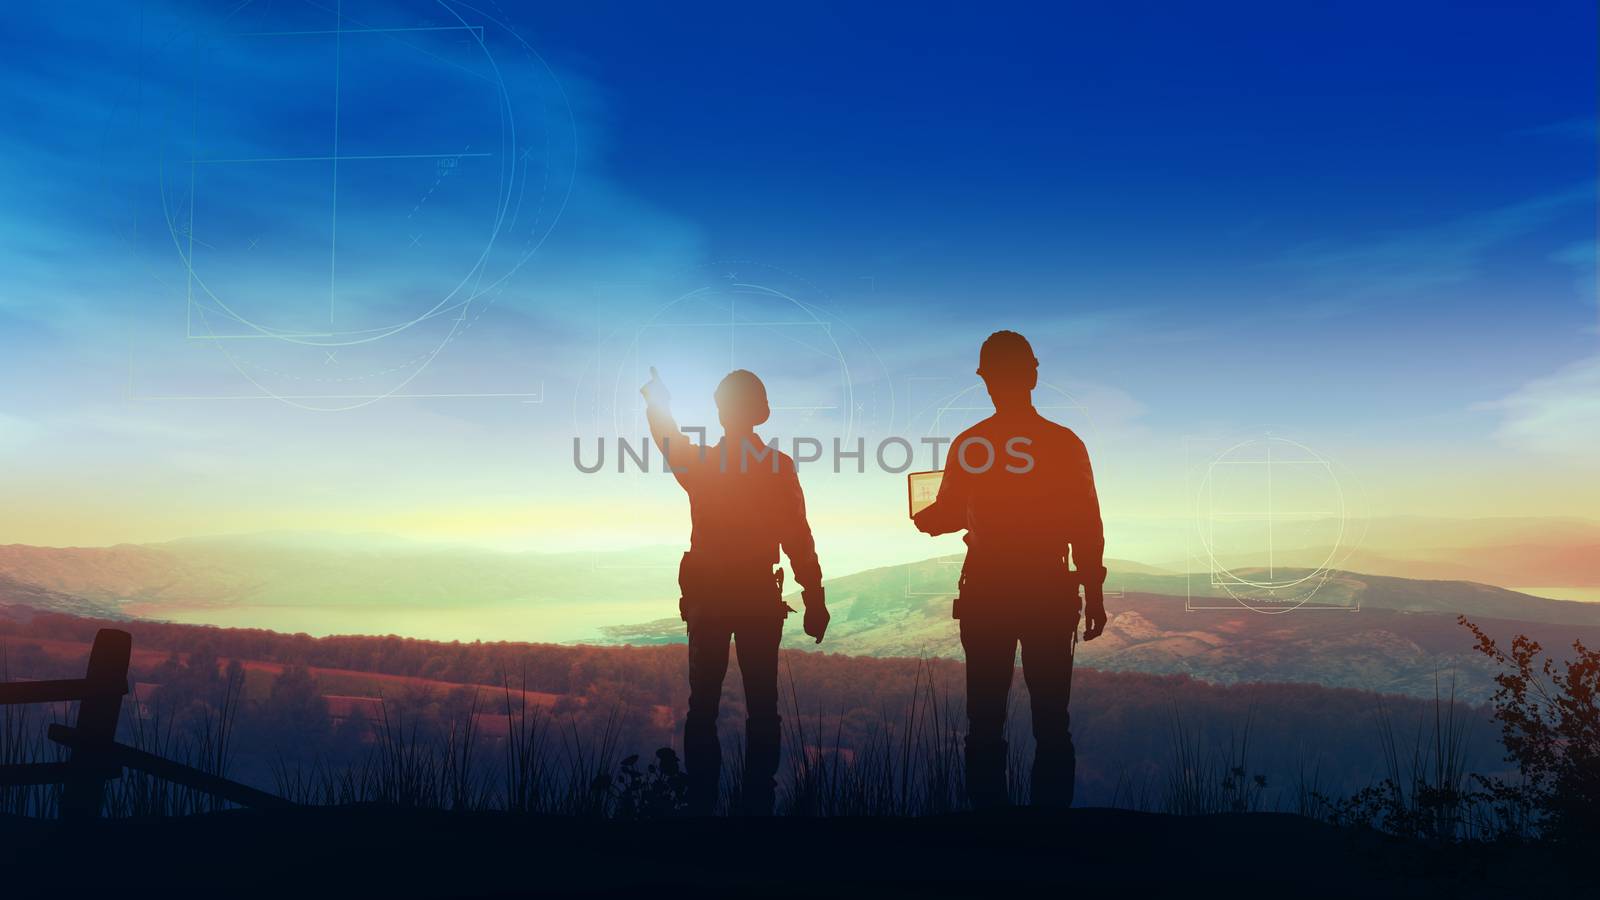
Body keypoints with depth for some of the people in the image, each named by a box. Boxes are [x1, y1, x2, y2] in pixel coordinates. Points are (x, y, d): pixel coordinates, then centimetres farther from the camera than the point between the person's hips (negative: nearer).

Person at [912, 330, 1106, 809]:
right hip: (1049, 594, 0)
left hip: (986, 595, 0)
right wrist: (1094, 595, 5)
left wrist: (922, 516, 22)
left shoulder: (968, 445, -4)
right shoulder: (1064, 443, -2)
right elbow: (1087, 528, -3)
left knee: (985, 722, 7)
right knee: (1051, 724, 6)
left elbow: (944, 517, 0)